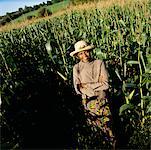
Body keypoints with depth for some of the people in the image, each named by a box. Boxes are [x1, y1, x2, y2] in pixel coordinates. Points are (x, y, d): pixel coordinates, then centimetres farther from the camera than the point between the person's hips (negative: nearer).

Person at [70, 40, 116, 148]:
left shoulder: (99, 63, -2)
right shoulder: (76, 68, 1)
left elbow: (106, 85, -9)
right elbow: (78, 89, -5)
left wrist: (86, 85, -8)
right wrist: (97, 85, -14)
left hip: (103, 102, -1)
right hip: (88, 103, 1)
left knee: (108, 126, 1)